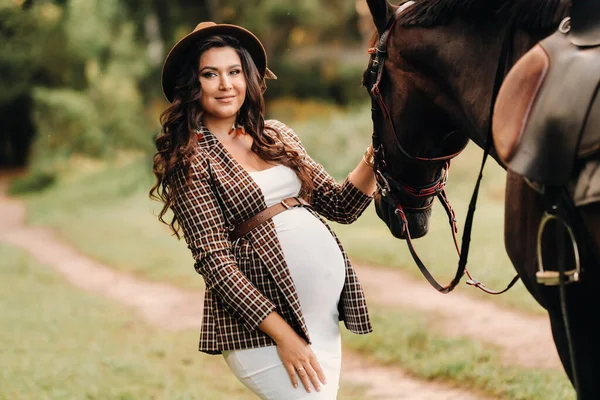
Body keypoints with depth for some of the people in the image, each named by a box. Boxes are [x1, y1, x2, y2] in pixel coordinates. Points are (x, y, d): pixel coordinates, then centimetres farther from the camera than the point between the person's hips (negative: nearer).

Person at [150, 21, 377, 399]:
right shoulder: (189, 159, -6)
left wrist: (372, 158, -7)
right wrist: (282, 335, -17)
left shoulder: (276, 135, 12)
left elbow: (341, 206, 12)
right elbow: (213, 259, -12)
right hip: (262, 320, -6)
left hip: (326, 312, 6)